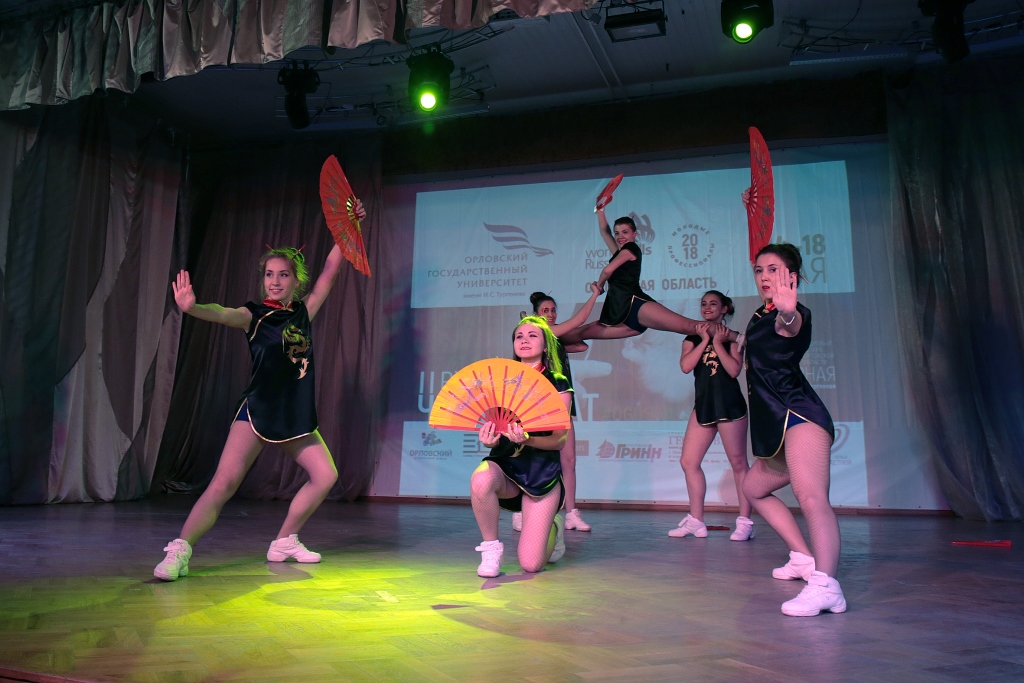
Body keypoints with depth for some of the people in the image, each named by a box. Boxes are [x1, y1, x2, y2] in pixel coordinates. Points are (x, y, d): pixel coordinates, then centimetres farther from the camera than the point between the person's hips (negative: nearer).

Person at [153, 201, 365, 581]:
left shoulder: (303, 312, 7)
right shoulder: (255, 316, -5)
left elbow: (330, 272, 12)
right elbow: (223, 314, -26)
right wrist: (192, 308, -48)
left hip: (296, 415, 5)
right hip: (257, 411, -5)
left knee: (325, 475, 4)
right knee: (225, 482, -16)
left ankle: (284, 543, 18)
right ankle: (180, 550, -9)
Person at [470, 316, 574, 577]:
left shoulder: (558, 384, -2)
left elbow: (559, 440, -8)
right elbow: (493, 424, 5)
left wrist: (527, 440, -28)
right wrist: (489, 438, -20)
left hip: (542, 470, -2)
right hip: (505, 464, 2)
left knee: (531, 564, -10)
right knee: (481, 480, -37)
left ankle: (552, 529, 26)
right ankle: (491, 548, -10)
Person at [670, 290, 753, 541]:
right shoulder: (693, 338, 14)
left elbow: (734, 370, -12)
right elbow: (686, 366, -5)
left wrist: (717, 342, -9)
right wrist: (704, 340, -5)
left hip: (730, 406, -5)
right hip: (703, 406, 5)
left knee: (738, 463, -1)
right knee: (688, 462, 2)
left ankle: (745, 522, 5)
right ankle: (696, 521, 10)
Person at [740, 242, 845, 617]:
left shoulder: (795, 314, -9)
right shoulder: (758, 317, 17)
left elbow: (792, 324, -38)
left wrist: (787, 313, -57)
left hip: (800, 416, -10)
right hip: (777, 426, 11)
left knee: (810, 496, -29)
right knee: (754, 488, 25)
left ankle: (825, 585, -41)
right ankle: (804, 558, 31)